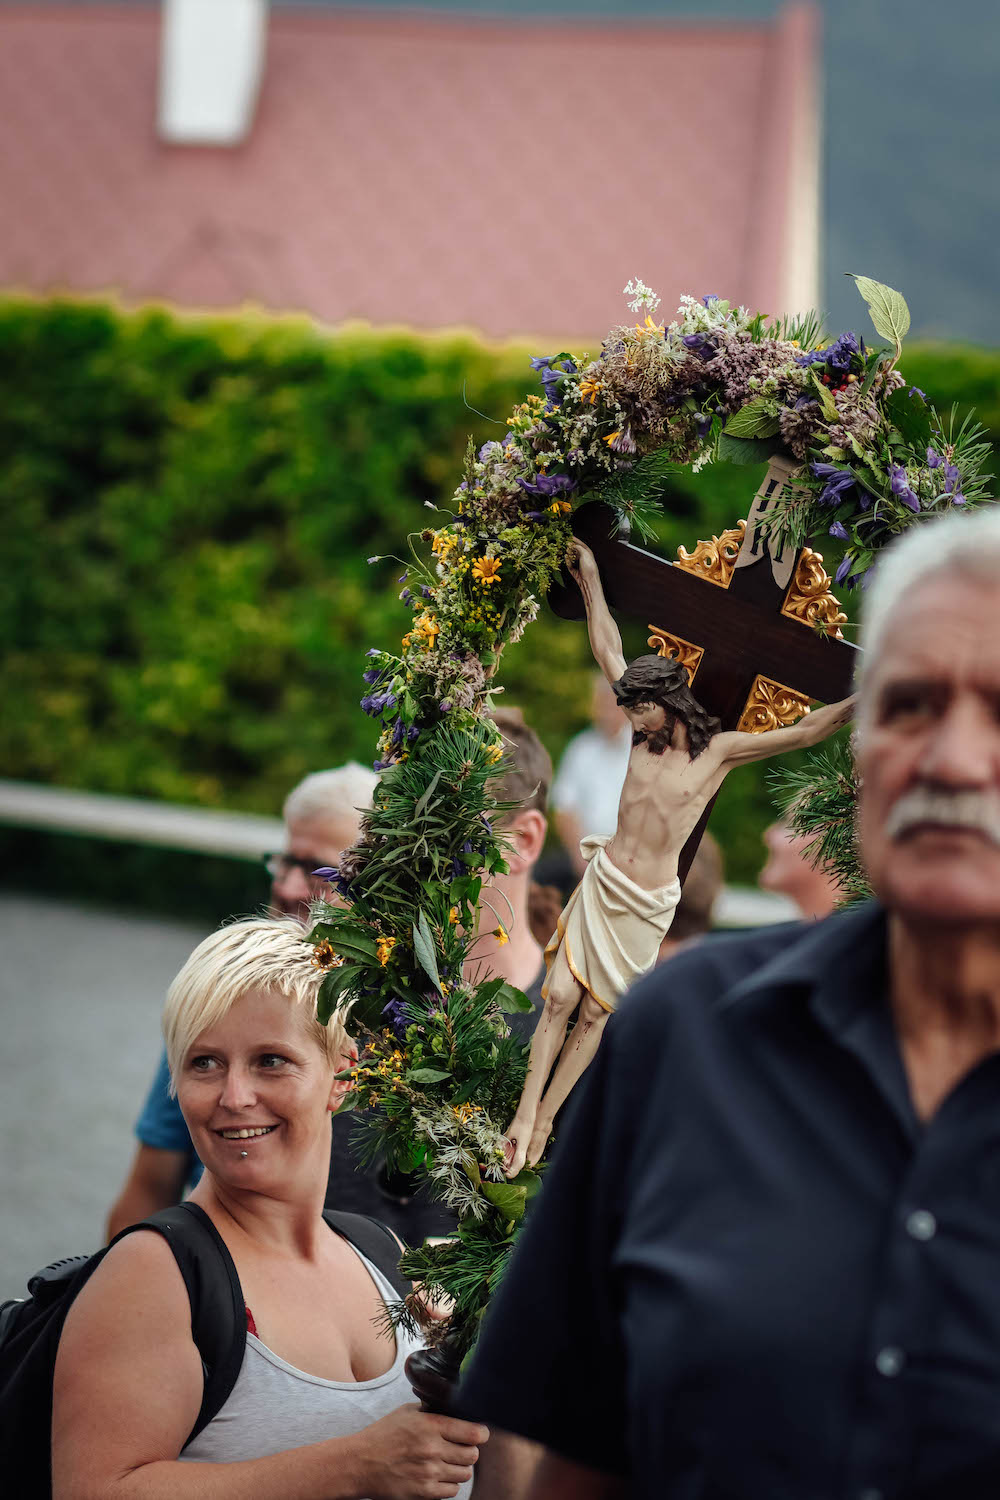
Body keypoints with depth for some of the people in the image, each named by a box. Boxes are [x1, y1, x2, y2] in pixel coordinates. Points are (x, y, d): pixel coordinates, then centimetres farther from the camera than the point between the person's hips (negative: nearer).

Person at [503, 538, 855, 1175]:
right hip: (602, 881, 3)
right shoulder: (648, 733, 2)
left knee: (595, 1015, 3)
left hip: (647, 906, -3)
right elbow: (610, 655, 10)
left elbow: (805, 732, -13)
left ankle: (545, 1120, 14)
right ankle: (525, 1115, -4)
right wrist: (592, 582, 13)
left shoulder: (719, 751, -9)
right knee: (560, 998, -6)